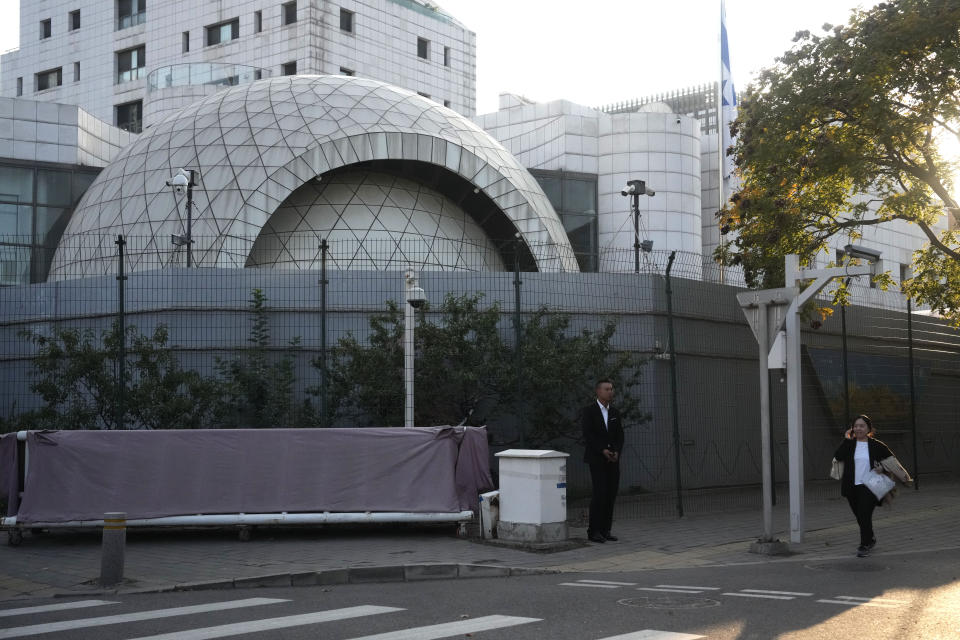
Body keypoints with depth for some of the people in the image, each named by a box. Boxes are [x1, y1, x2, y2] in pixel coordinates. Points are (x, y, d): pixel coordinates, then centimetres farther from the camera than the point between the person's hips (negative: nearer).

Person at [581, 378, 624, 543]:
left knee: (611, 494, 1)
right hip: (596, 458, -5)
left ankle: (605, 530, 7)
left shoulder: (615, 412, 13)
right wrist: (603, 451, -17)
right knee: (599, 493, -12)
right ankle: (593, 531, -5)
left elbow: (620, 435, 10)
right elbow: (588, 435, -11)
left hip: (612, 459, 5)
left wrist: (616, 452, -7)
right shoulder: (589, 411, -4)